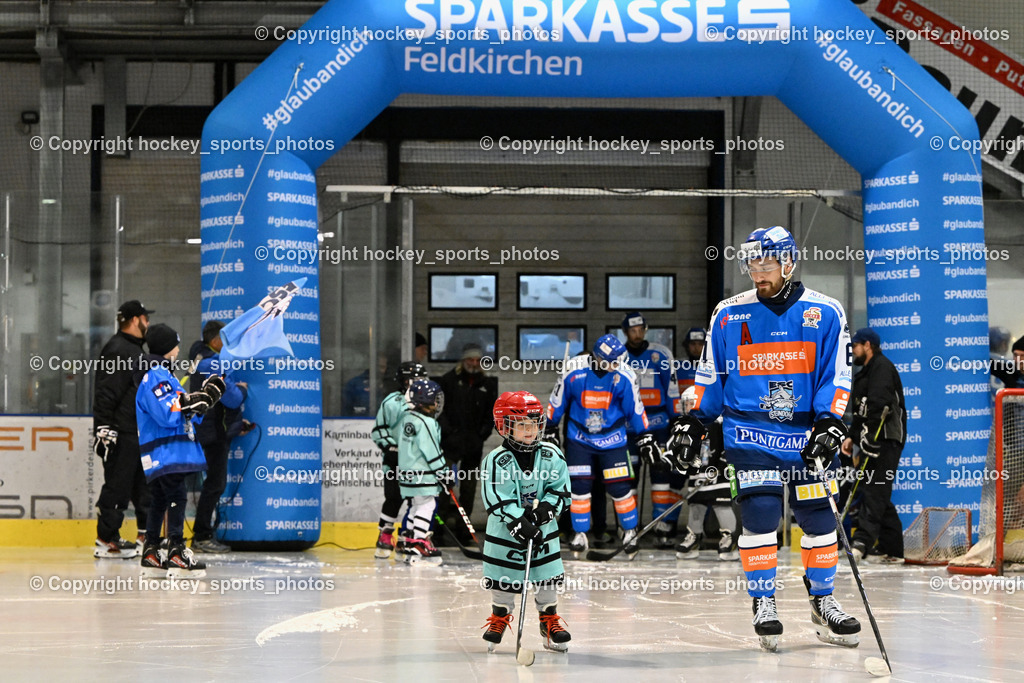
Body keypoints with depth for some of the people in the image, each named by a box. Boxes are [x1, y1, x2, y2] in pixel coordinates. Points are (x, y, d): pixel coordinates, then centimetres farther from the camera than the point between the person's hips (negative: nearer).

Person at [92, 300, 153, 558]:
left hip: (139, 433, 10)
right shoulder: (117, 350, -15)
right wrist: (104, 428, -24)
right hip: (120, 434, -10)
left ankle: (147, 537, 22)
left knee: (145, 484, 14)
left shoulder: (136, 350, 19)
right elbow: (105, 393, -20)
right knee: (117, 486, -6)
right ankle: (106, 541, -1)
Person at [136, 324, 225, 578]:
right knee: (176, 499, -14)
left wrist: (204, 398, 12)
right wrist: (188, 403, -18)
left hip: (170, 454, 11)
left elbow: (186, 415, 21)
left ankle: (151, 555, 17)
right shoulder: (155, 378, -13)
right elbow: (166, 415, -24)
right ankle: (177, 556, -18)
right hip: (165, 452, -11)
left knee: (161, 501, 13)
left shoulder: (163, 376, 21)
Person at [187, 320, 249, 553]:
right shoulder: (212, 364, -19)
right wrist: (243, 388, -1)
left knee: (216, 482, 14)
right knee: (215, 483, -7)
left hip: (211, 431, 11)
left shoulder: (203, 359, 15)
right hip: (214, 432, -11)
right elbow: (232, 399, -20)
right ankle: (202, 538, -4)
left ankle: (204, 534, 18)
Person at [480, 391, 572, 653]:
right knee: (503, 581, 7)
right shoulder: (497, 460, -14)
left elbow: (560, 490, -1)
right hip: (505, 533, -2)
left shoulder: (552, 456, -3)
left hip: (544, 531, 2)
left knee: (548, 580, 5)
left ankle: (550, 621, 21)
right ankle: (499, 618, 28)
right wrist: (520, 524, -27)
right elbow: (499, 501, -18)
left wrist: (544, 509, -19)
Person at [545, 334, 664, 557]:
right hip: (579, 436, 0)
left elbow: (635, 409, -2)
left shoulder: (623, 377, -15)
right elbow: (557, 401, -2)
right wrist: (550, 430, 6)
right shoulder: (574, 372, -17)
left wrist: (645, 438, 2)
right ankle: (580, 535, 11)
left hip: (611, 438, 0)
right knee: (579, 486, -2)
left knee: (620, 487, -3)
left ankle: (630, 532, 16)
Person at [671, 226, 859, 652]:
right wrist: (693, 423, 6)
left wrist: (828, 425, -12)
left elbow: (837, 377, 0)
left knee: (819, 519, 2)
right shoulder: (729, 315, 5)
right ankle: (763, 602, 0)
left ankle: (822, 602, 18)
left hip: (807, 436, 0)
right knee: (760, 515, -12)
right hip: (751, 431, 0)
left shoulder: (825, 313, 1)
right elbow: (710, 376, 12)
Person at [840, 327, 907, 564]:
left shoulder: (882, 367, -7)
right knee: (879, 496, 8)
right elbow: (861, 412, 29)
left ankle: (862, 542, -30)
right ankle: (892, 550, 10)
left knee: (873, 490, -19)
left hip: (886, 439, -11)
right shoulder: (866, 372, 26)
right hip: (876, 440, 11)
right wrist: (852, 436, 19)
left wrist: (868, 431, -28)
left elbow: (879, 402, -22)